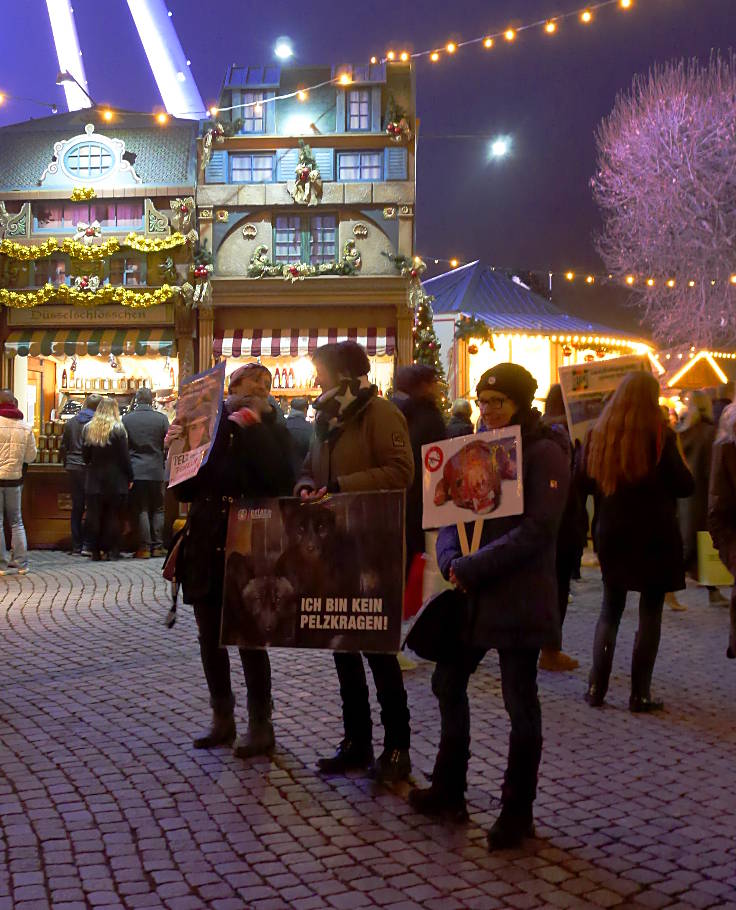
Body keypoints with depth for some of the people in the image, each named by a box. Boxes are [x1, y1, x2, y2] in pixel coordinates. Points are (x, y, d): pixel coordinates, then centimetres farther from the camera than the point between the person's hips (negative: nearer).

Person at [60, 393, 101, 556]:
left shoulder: (70, 422, 9)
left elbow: (63, 447, 12)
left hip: (73, 468, 5)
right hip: (90, 469, -5)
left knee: (77, 507, 9)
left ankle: (76, 546, 10)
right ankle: (87, 545, -5)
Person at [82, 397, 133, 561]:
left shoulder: (88, 428, 2)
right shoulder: (118, 429, -8)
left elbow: (85, 456, 7)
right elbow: (124, 457, -8)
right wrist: (129, 477, 0)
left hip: (94, 479, 3)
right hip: (115, 480, -3)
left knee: (94, 517, 7)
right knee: (113, 516, 3)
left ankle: (96, 551, 8)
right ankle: (112, 550, 3)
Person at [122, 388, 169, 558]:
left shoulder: (126, 419, -5)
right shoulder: (161, 418, -5)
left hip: (135, 471, 0)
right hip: (156, 470, 1)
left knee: (141, 510, 3)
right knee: (157, 509, 10)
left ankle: (144, 547, 1)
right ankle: (157, 546, 10)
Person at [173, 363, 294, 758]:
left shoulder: (271, 431, 1)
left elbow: (280, 480, -18)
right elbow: (184, 491, 12)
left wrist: (252, 429, -20)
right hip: (206, 549, 5)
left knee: (250, 640, -1)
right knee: (210, 639, 10)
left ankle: (261, 727, 11)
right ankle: (222, 720, 25)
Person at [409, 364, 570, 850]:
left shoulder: (545, 453, -10)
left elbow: (536, 530, -19)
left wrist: (472, 568, -21)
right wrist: (451, 559, -12)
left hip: (519, 599, -7)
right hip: (473, 595, 7)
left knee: (520, 703, 3)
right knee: (448, 683, 13)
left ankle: (518, 813, 17)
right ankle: (449, 791, 29)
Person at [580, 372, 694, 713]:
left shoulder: (598, 434, -1)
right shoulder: (661, 436, -13)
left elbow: (585, 481, 7)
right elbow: (684, 486, -7)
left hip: (611, 534, 4)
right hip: (654, 537, -4)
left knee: (610, 608, 15)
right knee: (650, 612, 4)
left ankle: (596, 687, 11)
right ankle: (640, 694, 5)